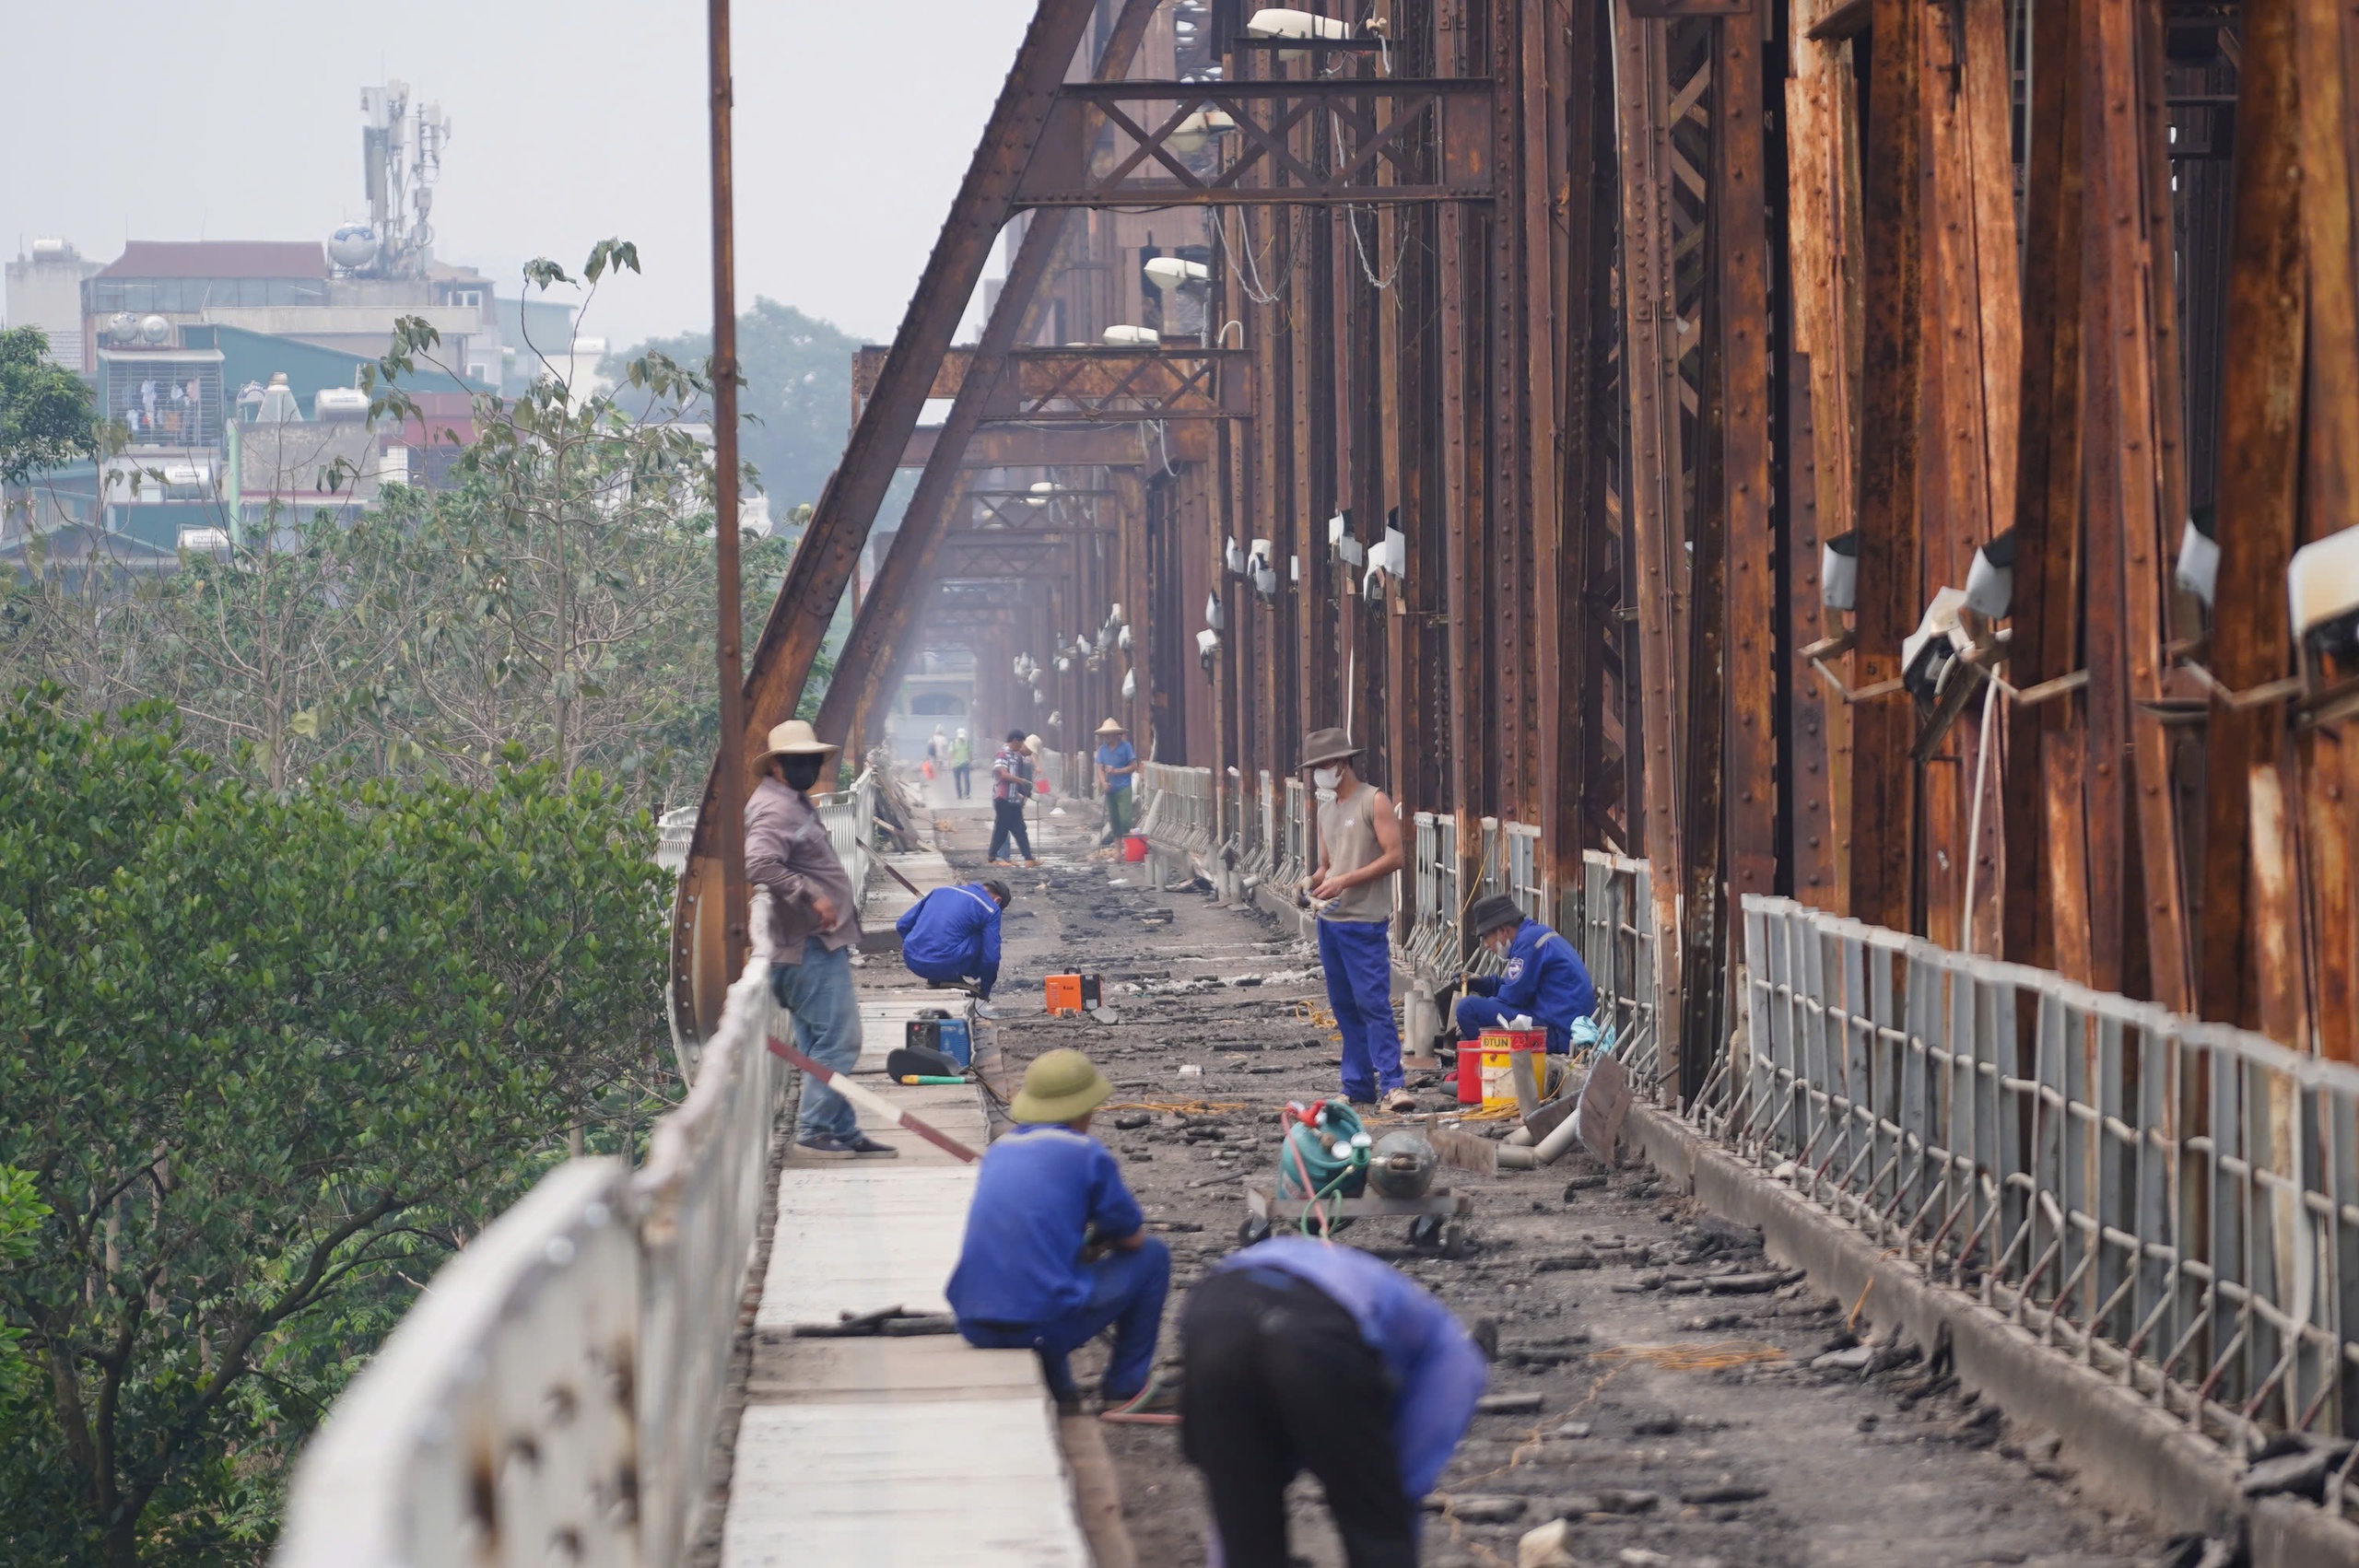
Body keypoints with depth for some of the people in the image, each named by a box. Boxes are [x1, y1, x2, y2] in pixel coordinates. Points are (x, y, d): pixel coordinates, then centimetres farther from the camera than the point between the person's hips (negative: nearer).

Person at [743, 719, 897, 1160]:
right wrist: (811, 896, -27)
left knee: (824, 1045, 12)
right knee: (837, 1040, -10)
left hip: (824, 944, 11)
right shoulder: (774, 809, -14)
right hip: (809, 946, -11)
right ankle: (815, 1128, -4)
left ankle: (843, 1132, 16)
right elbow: (760, 865, -30)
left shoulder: (798, 805, 19)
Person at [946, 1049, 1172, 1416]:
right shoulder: (1086, 1153, -4)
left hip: (973, 1326, 6)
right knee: (1152, 1255, 15)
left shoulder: (999, 1151, 15)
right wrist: (1103, 1236, 29)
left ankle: (1056, 1386, 27)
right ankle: (1125, 1388, 18)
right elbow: (1132, 1237, 7)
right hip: (1044, 1326, -6)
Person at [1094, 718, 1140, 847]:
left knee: (1124, 819, -12)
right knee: (1113, 818, 11)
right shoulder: (1103, 749, 7)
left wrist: (1115, 771, -15)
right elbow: (1100, 769, 5)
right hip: (1110, 788, 5)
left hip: (1123, 788, -5)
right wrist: (1103, 782, -14)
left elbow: (1133, 766, -5)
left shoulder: (1126, 746, -6)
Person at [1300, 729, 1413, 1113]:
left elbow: (1394, 856, -13)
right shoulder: (1326, 809, 17)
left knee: (1373, 1003, -12)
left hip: (1365, 923, -8)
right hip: (1330, 921, 8)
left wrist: (1345, 880, -17)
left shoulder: (1374, 802, -6)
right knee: (1344, 1006, 8)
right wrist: (1315, 880, 1)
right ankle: (1357, 1086, 12)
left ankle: (1392, 1083, -14)